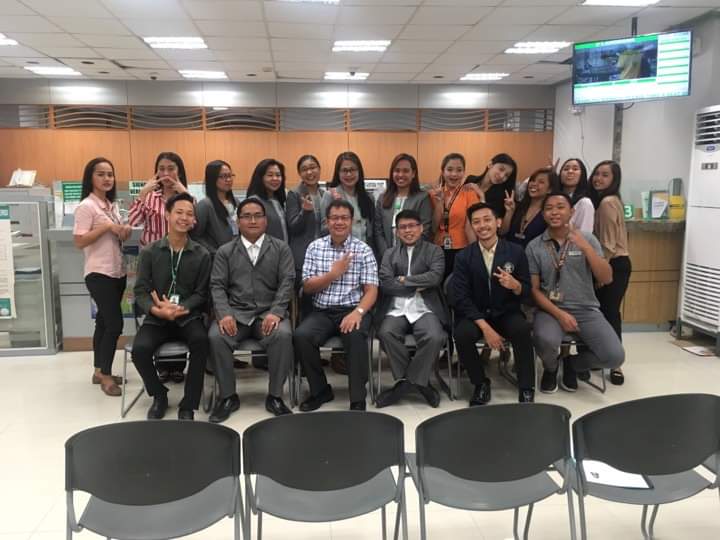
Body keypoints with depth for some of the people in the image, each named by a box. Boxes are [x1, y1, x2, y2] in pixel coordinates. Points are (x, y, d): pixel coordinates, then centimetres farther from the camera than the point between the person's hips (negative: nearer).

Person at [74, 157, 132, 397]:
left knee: (105, 322, 13)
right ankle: (104, 374, 8)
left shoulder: (112, 205, 12)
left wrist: (125, 232, -1)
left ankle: (100, 371, 23)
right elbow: (79, 242, -18)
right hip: (99, 274, -8)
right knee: (115, 323, -7)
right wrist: (106, 226, -21)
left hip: (117, 272, 8)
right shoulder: (86, 206, -12)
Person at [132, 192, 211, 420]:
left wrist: (180, 309, -18)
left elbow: (201, 294, 1)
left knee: (201, 342, -32)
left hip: (188, 317, -1)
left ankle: (188, 406, -14)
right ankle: (159, 395, 6)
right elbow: (141, 291, 1)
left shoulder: (202, 255, 3)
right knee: (140, 349, -26)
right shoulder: (149, 252, 4)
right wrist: (156, 310, -20)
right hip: (156, 318, 1)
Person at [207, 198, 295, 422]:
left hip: (269, 312, -1)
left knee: (283, 335, -32)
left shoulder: (281, 248, 10)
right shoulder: (225, 251, 13)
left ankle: (275, 396, -14)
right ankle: (228, 396, -8)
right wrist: (224, 314, -16)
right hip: (236, 313, 1)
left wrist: (276, 312, -17)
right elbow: (217, 286, 4)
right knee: (216, 337, -28)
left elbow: (287, 282, 0)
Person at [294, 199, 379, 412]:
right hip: (322, 312, 2)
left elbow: (371, 290, -5)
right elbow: (307, 287, 3)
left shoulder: (363, 250, 1)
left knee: (355, 335, -34)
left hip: (352, 310, -2)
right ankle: (320, 390, -3)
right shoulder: (315, 247, 8)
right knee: (301, 336, -26)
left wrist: (358, 312, -24)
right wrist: (333, 274, -11)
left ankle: (358, 399, -21)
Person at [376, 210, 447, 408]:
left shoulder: (434, 250, 11)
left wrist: (404, 280, -4)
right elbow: (386, 284, 1)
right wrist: (417, 285, -4)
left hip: (425, 308, -1)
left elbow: (435, 277, -8)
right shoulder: (390, 254, 16)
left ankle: (410, 381, -8)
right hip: (396, 308, 2)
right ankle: (418, 382, -11)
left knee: (434, 337, -31)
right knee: (386, 333, -30)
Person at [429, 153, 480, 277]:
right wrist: (439, 202, -10)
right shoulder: (434, 193, 5)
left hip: (461, 251, -3)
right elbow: (434, 226, 1)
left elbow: (470, 227, -9)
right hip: (438, 250, 3)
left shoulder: (469, 194, -4)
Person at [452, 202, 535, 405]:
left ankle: (526, 389, -13)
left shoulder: (516, 251, -1)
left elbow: (526, 292, 3)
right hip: (475, 314, 0)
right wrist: (485, 327, -20)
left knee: (522, 330, -31)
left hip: (506, 313, 0)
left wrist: (515, 285, -23)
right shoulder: (463, 257, -2)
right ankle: (481, 383, -4)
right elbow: (461, 298, -8)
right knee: (462, 334, -30)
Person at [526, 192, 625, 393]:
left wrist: (585, 247, -19)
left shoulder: (587, 239, 3)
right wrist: (559, 314, -14)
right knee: (545, 340, -34)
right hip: (551, 310, -1)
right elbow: (534, 289, 0)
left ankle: (573, 363, 15)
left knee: (615, 356, -18)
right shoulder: (534, 247, 1)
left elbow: (606, 279, -6)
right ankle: (551, 369, 4)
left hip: (586, 309, 2)